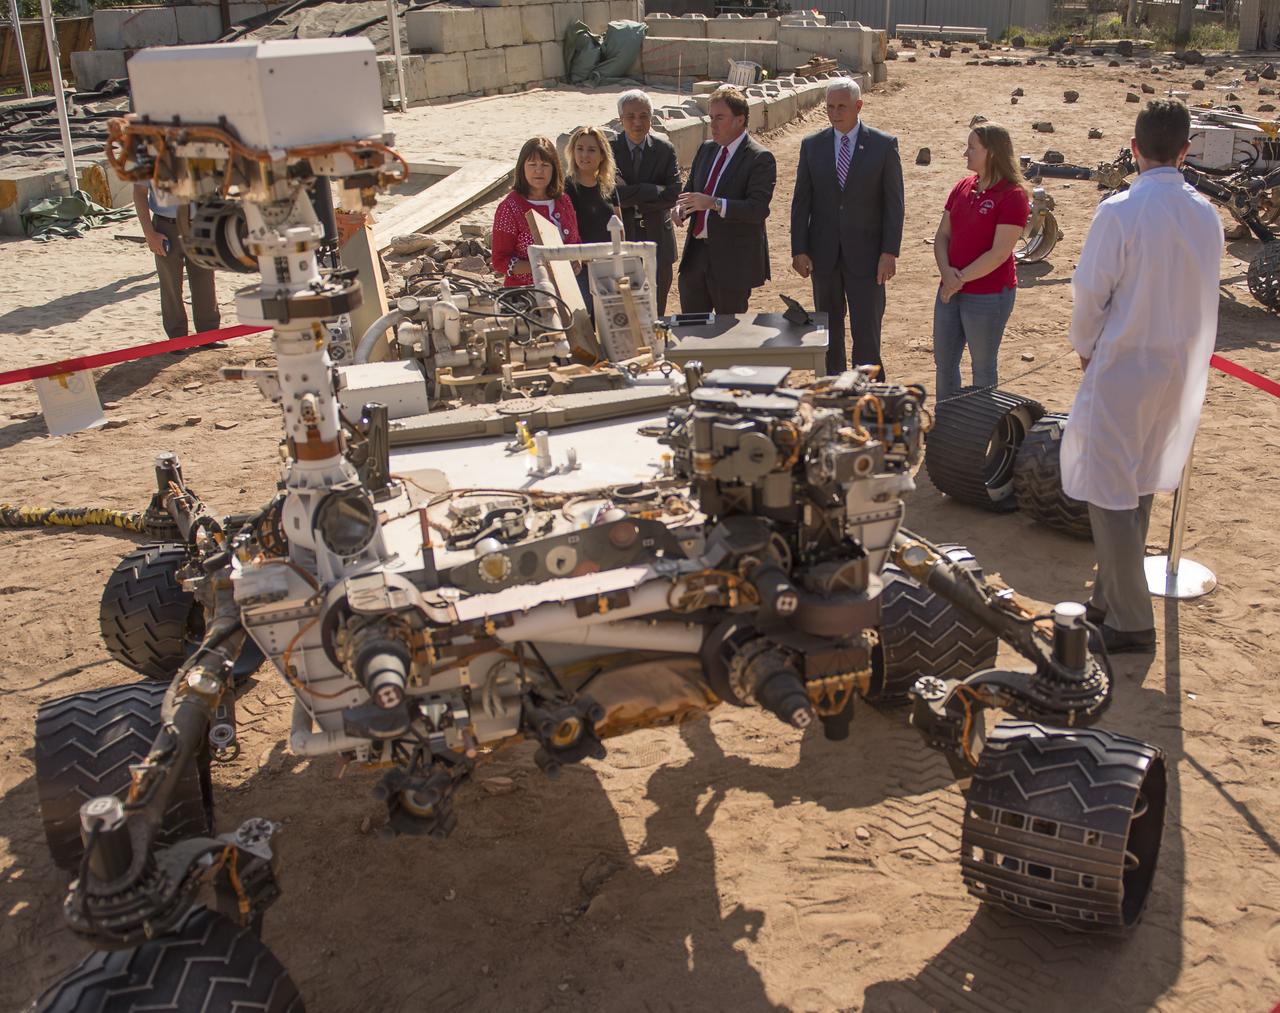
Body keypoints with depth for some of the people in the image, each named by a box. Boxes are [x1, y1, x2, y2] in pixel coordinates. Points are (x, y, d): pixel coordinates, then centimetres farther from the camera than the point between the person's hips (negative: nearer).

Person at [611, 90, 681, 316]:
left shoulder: (665, 150, 1)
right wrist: (654, 191, -18)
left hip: (656, 239, 2)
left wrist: (632, 200, -15)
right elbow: (614, 194, -18)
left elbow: (673, 195, -10)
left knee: (655, 314, 10)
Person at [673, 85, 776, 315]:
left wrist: (714, 203, -32)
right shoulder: (707, 149, 11)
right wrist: (681, 208, -5)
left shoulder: (760, 158, -12)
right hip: (696, 253, 7)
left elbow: (757, 209, -21)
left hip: (733, 260, -6)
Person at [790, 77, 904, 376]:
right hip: (823, 255, 3)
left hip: (865, 255, -2)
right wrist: (799, 250, -2)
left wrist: (890, 252, -10)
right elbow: (801, 202, 5)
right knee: (828, 333, 11)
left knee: (867, 332, -3)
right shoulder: (812, 145, 4)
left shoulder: (884, 145, -2)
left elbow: (894, 203, -3)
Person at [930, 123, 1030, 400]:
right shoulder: (963, 188, 7)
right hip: (951, 291, 7)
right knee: (944, 361, 15)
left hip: (989, 295, -7)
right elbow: (942, 234, 8)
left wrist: (960, 278, -14)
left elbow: (1000, 253, -18)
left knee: (983, 367, 7)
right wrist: (946, 272, -10)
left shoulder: (1012, 195, -14)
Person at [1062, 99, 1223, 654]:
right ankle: (1113, 599, 30)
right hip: (1182, 370, 7)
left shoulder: (1120, 212, -18)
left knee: (1110, 493, 2)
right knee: (1137, 488, 18)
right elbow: (1203, 293, 6)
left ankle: (1131, 623, 7)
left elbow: (1089, 293, -13)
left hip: (1124, 366, -7)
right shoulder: (1206, 214, 1)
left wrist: (1086, 348, 4)